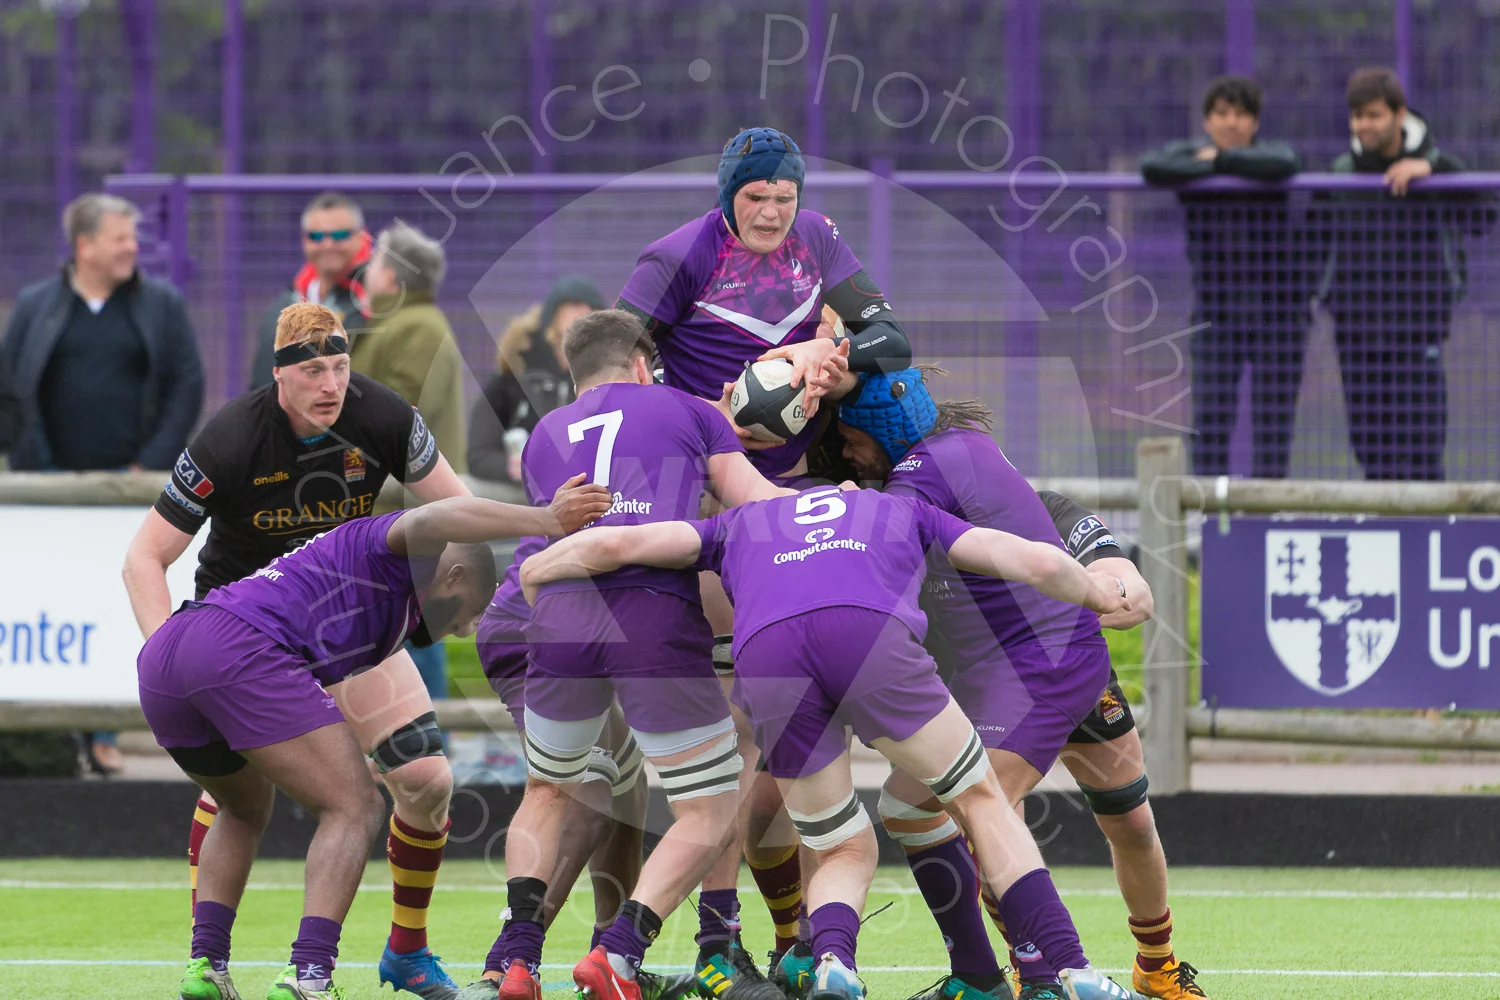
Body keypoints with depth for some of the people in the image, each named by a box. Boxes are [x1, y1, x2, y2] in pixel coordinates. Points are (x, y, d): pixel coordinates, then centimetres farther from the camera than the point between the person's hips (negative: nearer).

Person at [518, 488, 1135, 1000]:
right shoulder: (905, 513, 40)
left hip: (763, 653, 1)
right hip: (870, 634, -1)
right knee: (981, 799, 18)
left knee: (846, 852, 18)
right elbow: (1037, 562, 31)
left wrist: (534, 575, 48)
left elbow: (617, 544, 31)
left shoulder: (741, 523, 41)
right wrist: (1101, 595, 51)